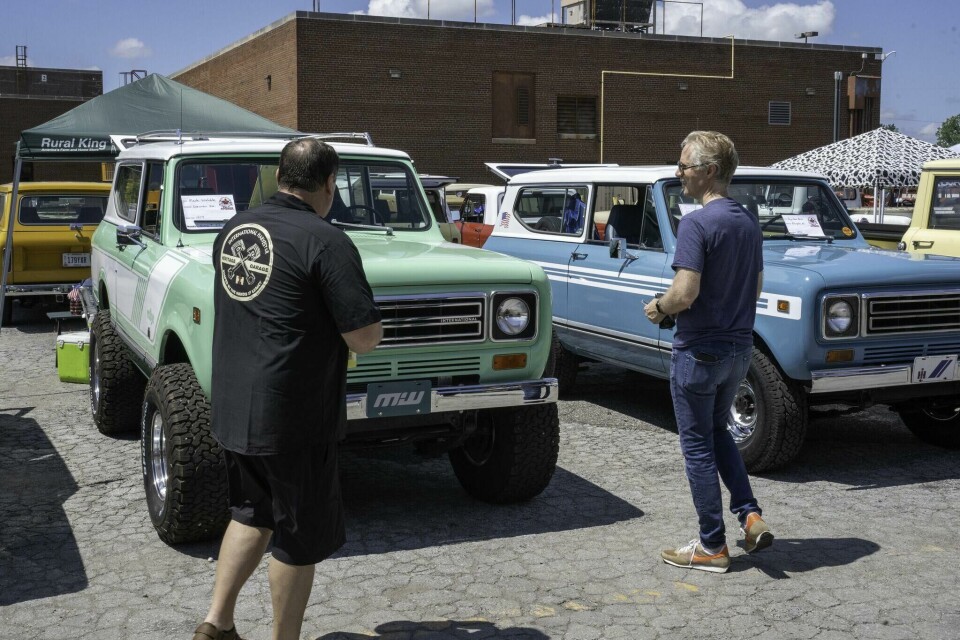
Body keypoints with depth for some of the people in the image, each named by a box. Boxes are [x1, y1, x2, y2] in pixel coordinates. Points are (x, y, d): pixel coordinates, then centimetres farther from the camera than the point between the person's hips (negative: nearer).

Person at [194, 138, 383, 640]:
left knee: (252, 514, 25)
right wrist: (364, 320, 3)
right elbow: (365, 339, -18)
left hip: (231, 406, 7)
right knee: (300, 536, 10)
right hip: (290, 419, -7)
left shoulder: (232, 230, 5)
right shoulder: (325, 242, -18)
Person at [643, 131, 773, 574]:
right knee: (717, 431, 25)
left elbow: (686, 292, -26)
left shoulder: (696, 223, -19)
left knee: (698, 444, 5)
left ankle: (712, 546, 13)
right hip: (739, 349, 8)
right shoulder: (748, 222, 7)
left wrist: (658, 308, -7)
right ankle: (750, 515, 15)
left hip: (699, 351, -8)